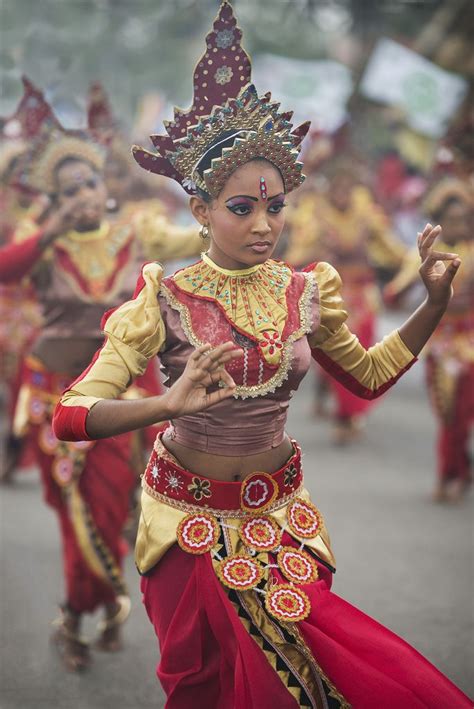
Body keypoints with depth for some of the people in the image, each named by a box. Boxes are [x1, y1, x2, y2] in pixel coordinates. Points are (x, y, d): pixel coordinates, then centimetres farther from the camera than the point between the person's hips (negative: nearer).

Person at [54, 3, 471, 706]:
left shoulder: (306, 294, -4)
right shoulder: (165, 301, -17)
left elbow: (369, 373, 14)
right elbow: (70, 415, -23)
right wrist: (165, 406, -40)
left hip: (281, 510, 3)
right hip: (192, 518, -3)